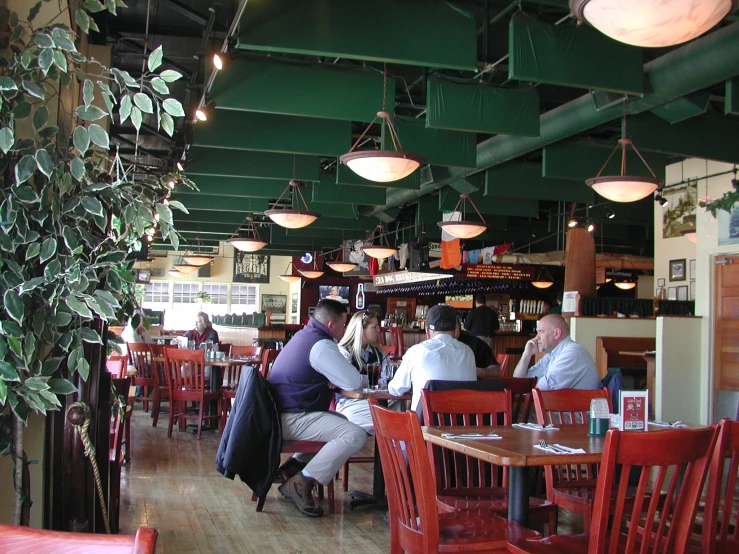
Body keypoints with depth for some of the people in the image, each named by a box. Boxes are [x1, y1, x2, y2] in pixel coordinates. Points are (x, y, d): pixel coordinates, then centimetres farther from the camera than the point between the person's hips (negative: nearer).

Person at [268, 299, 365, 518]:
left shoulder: (304, 335, 14)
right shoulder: (321, 345, -18)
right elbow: (354, 382, -20)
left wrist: (335, 378, 2)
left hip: (282, 413, 11)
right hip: (292, 419, -11)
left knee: (341, 421, 27)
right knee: (355, 434, -21)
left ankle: (294, 465, 18)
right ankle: (302, 483, -14)